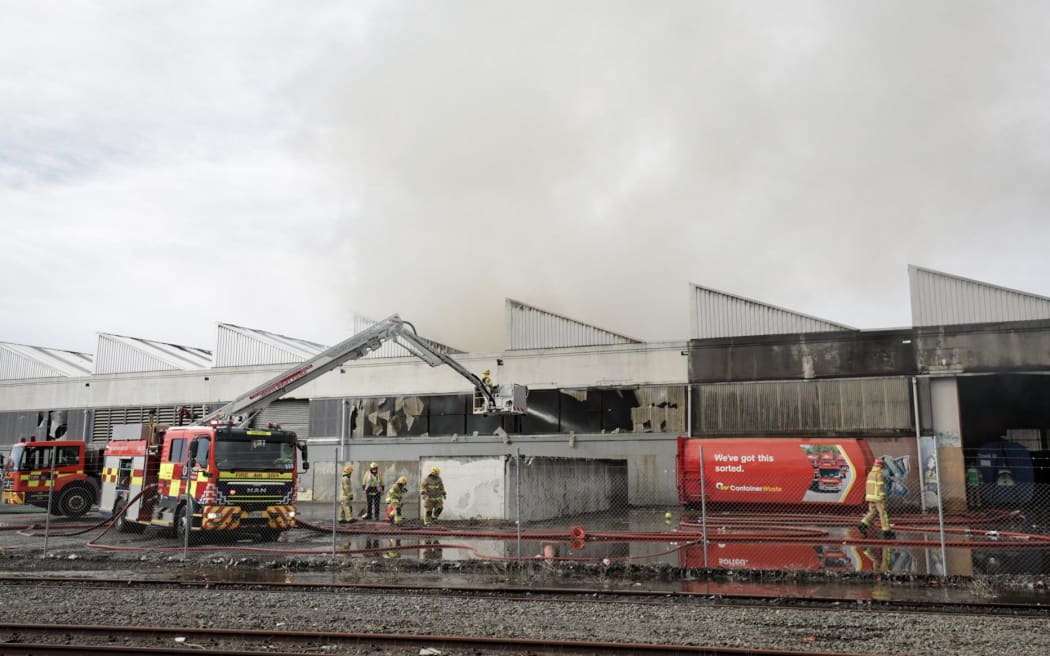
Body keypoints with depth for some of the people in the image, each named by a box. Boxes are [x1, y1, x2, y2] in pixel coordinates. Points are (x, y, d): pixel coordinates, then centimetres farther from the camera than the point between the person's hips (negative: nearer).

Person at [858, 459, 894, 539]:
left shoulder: (870, 473, 12)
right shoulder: (879, 474, -14)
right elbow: (881, 487, -18)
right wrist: (883, 499, -17)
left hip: (870, 496, 8)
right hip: (877, 497, -8)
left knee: (872, 512, 10)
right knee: (883, 513, 2)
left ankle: (863, 525, -8)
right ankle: (886, 532, 7)